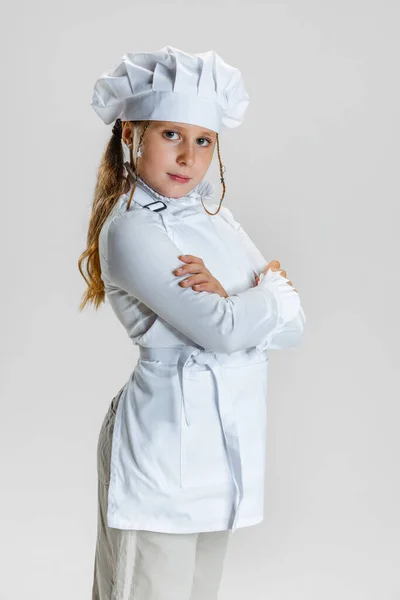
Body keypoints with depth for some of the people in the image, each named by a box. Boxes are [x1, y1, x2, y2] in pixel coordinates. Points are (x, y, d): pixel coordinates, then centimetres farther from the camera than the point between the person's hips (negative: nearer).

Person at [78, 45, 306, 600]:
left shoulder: (216, 217, 11)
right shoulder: (129, 230, -13)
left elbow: (293, 325, 3)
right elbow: (220, 331, -22)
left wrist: (228, 300, -15)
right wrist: (271, 289, -3)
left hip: (223, 445, 8)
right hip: (165, 445, -7)